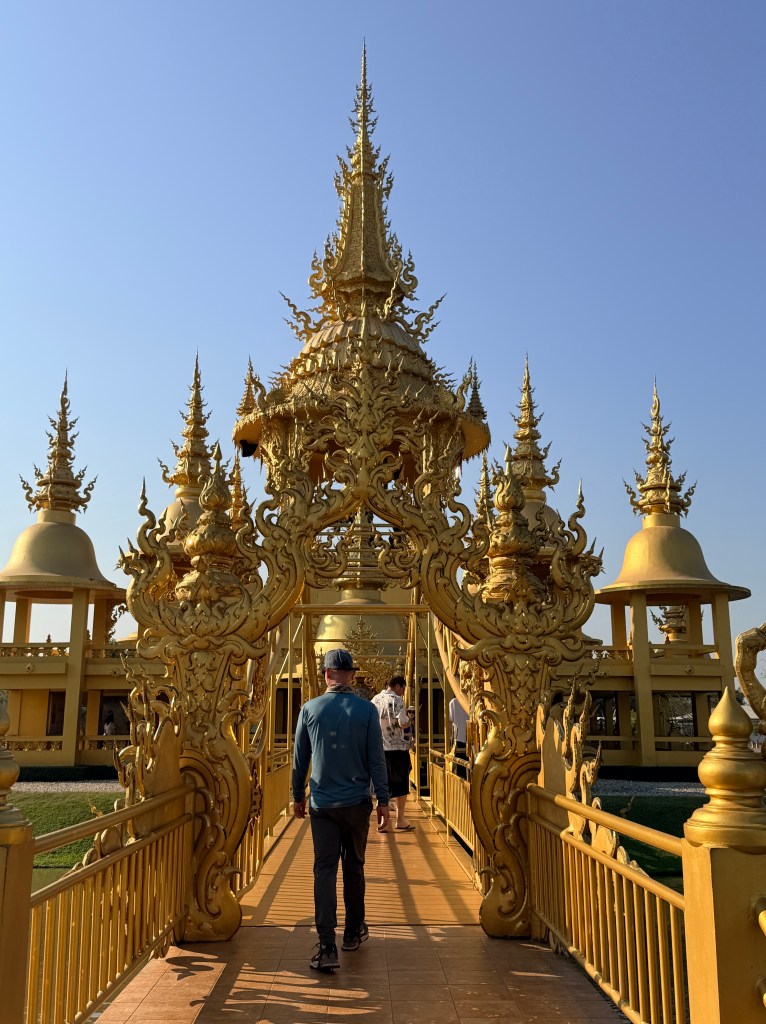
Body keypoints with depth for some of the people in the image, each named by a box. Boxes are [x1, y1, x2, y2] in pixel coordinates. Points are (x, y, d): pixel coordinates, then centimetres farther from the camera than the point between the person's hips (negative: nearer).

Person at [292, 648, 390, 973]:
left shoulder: (310, 709, -3)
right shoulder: (366, 709, -6)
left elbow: (299, 759, 4)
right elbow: (376, 759, -4)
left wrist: (298, 796, 17)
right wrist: (383, 800, 4)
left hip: (321, 804, 0)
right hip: (356, 803, 0)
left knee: (324, 870, 1)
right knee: (354, 868, 15)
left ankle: (327, 947, -7)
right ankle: (353, 932, 29)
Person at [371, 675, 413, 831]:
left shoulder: (375, 700, 8)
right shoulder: (396, 700, -12)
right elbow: (403, 723, -19)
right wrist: (408, 718, 1)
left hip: (379, 748, 6)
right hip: (397, 748, -6)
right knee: (401, 785, 6)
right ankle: (400, 821, 11)